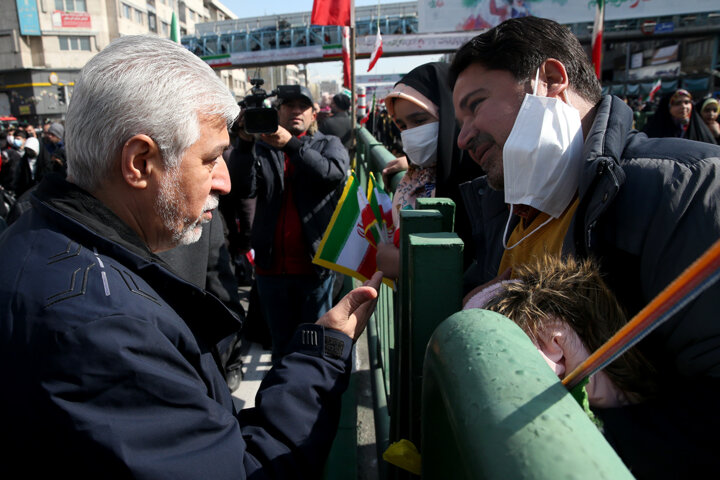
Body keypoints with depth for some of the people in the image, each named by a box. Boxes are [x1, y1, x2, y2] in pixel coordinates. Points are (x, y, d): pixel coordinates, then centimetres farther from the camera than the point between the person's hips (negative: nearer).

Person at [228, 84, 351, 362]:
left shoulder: (328, 145, 6)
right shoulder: (261, 149, 9)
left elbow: (335, 173, -17)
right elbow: (242, 189, -8)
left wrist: (291, 144, -28)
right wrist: (245, 143, -21)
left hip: (314, 263, -2)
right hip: (272, 264, 2)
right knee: (281, 343, 17)